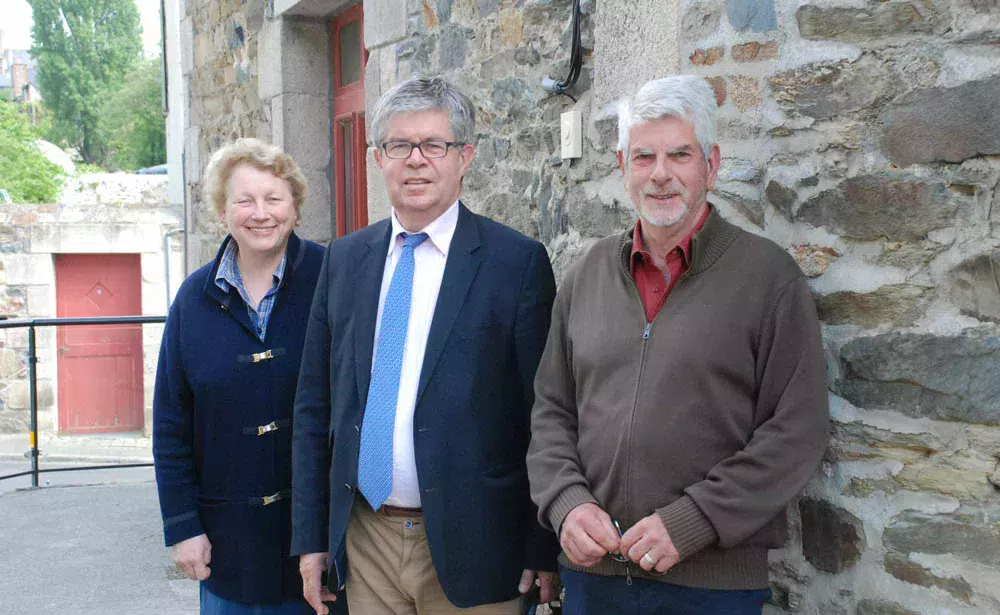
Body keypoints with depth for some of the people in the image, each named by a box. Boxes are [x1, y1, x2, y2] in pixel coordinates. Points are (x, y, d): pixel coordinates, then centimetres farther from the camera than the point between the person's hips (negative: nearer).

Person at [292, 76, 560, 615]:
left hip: (467, 549, -4)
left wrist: (544, 551, -8)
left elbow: (544, 419, -6)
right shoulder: (343, 260, 8)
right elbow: (314, 408, 10)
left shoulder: (518, 261, -5)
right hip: (363, 544, 4)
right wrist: (310, 537, 7)